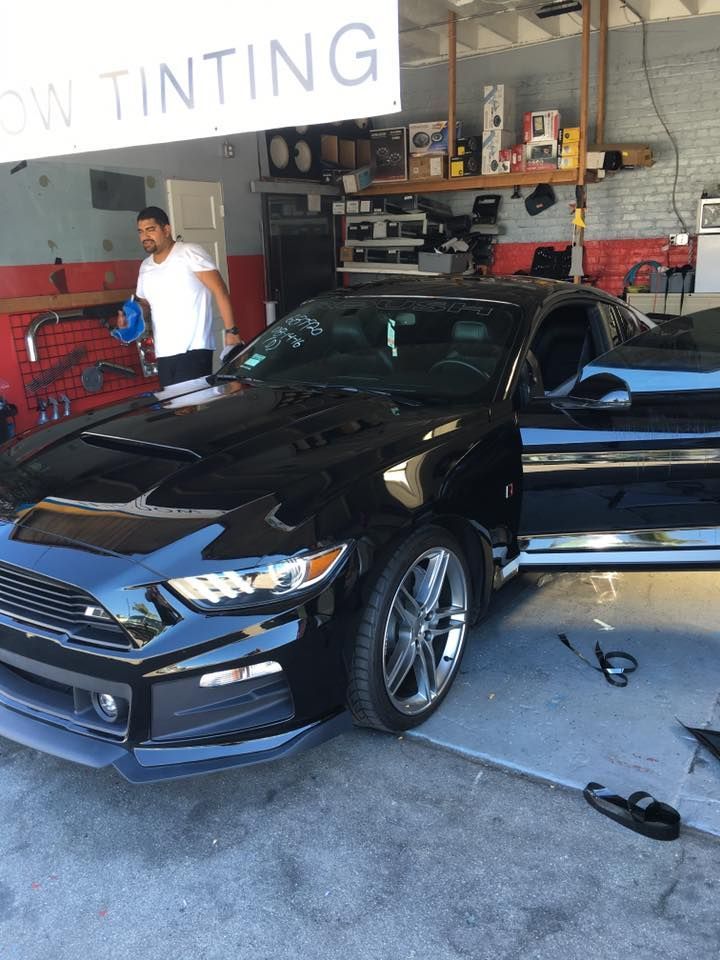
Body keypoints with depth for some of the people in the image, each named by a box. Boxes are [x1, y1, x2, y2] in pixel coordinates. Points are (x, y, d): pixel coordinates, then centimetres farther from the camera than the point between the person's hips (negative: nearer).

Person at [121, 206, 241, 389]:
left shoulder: (189, 253, -4)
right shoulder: (145, 267, 17)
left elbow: (220, 291, -9)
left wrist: (231, 332, -17)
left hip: (194, 349, -6)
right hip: (164, 354, 7)